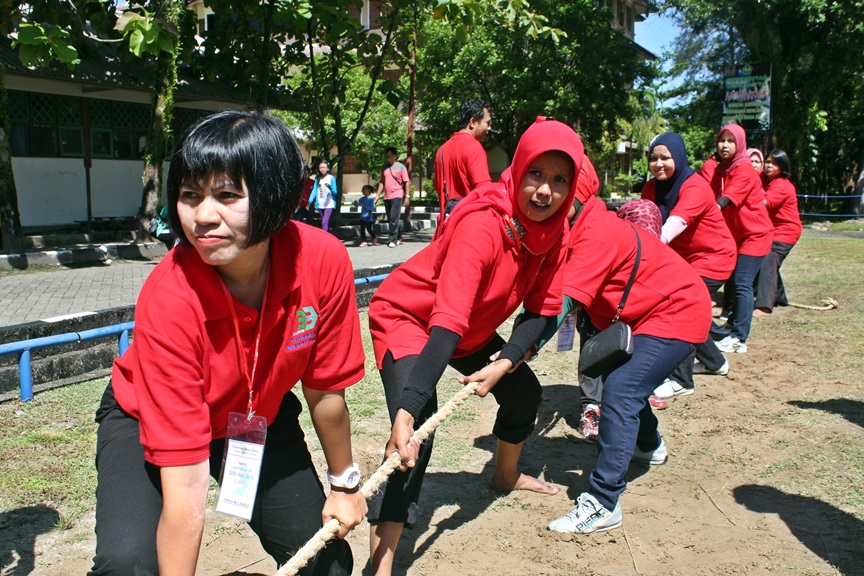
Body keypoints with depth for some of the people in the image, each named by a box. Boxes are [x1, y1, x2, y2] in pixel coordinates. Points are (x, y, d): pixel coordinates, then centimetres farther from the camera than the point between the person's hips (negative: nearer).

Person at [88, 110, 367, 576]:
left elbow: (325, 391, -12)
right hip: (148, 420, -3)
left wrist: (343, 484, 0)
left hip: (261, 415, 3)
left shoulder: (324, 261, -28)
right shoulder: (169, 299, -36)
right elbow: (184, 484, -35)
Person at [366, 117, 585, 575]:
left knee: (524, 391, 18)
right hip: (407, 318, -8)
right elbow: (447, 323, -44)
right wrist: (407, 409, -51)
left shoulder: (552, 229, -11)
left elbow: (542, 309, -7)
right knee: (417, 435, -24)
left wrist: (505, 362, -24)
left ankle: (506, 474, 48)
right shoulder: (482, 224, -35)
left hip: (474, 327, 8)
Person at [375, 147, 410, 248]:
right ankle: (397, 238, 22)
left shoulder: (401, 167, -1)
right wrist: (377, 195, 12)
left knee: (394, 219, -11)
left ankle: (392, 240, -9)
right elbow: (382, 182, 18)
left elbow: (407, 182, -3)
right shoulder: (384, 167, 13)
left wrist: (407, 196, -10)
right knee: (390, 219, 10)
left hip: (397, 196, -6)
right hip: (386, 197, 6)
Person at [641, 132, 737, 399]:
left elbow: (677, 221, -42)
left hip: (714, 257, -8)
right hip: (683, 257, 8)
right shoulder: (651, 188, -2)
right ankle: (714, 361, 38)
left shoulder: (695, 187, -25)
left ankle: (681, 380, -11)